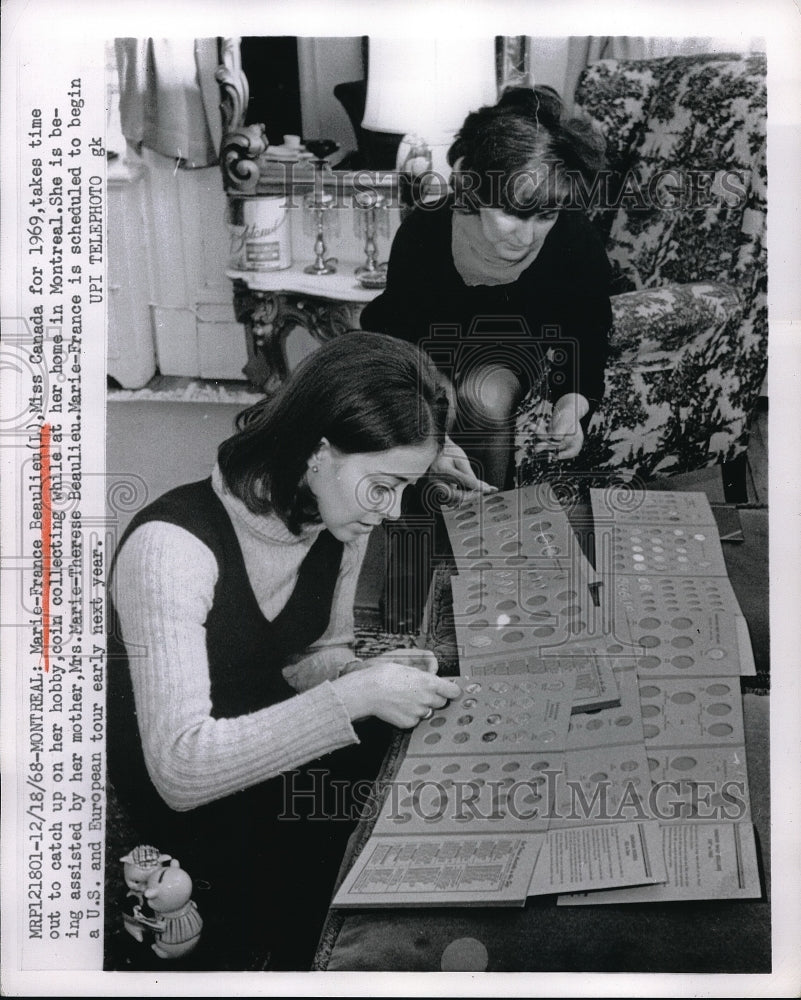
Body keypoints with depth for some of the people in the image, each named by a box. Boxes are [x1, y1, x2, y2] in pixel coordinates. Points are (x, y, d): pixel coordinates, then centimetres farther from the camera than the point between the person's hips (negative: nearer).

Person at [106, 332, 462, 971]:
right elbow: (180, 770, -34)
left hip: (272, 748, 7)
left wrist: (363, 673, -16)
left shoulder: (340, 520, -7)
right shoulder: (171, 546, -30)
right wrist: (354, 696, -37)